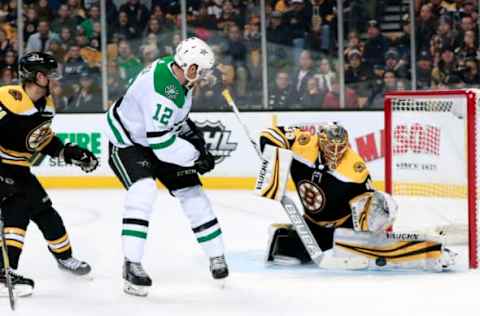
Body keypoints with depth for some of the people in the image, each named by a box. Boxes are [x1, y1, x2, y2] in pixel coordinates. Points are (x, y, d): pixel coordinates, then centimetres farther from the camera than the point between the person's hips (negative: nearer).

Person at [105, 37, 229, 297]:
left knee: (190, 189, 8)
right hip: (127, 141, -9)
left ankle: (216, 256, 19)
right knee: (143, 191, -29)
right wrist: (196, 156, -25)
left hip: (156, 138, 9)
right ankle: (132, 266, -28)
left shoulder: (175, 69, -8)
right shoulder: (162, 89, -36)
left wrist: (193, 134, 4)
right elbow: (160, 141, -35)